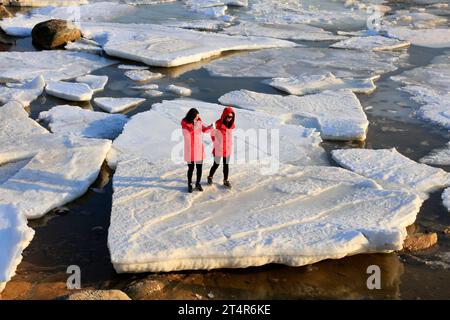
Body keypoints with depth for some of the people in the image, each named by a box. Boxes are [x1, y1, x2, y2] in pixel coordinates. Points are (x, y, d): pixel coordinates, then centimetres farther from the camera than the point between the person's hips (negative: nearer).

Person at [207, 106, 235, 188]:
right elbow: (212, 134, -3)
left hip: (227, 149, 4)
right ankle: (210, 177, 31)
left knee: (226, 165, 9)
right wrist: (216, 142, 4)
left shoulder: (231, 124, -2)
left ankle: (225, 181, 20)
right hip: (218, 149, -4)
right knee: (216, 164, 9)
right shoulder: (217, 124, -17)